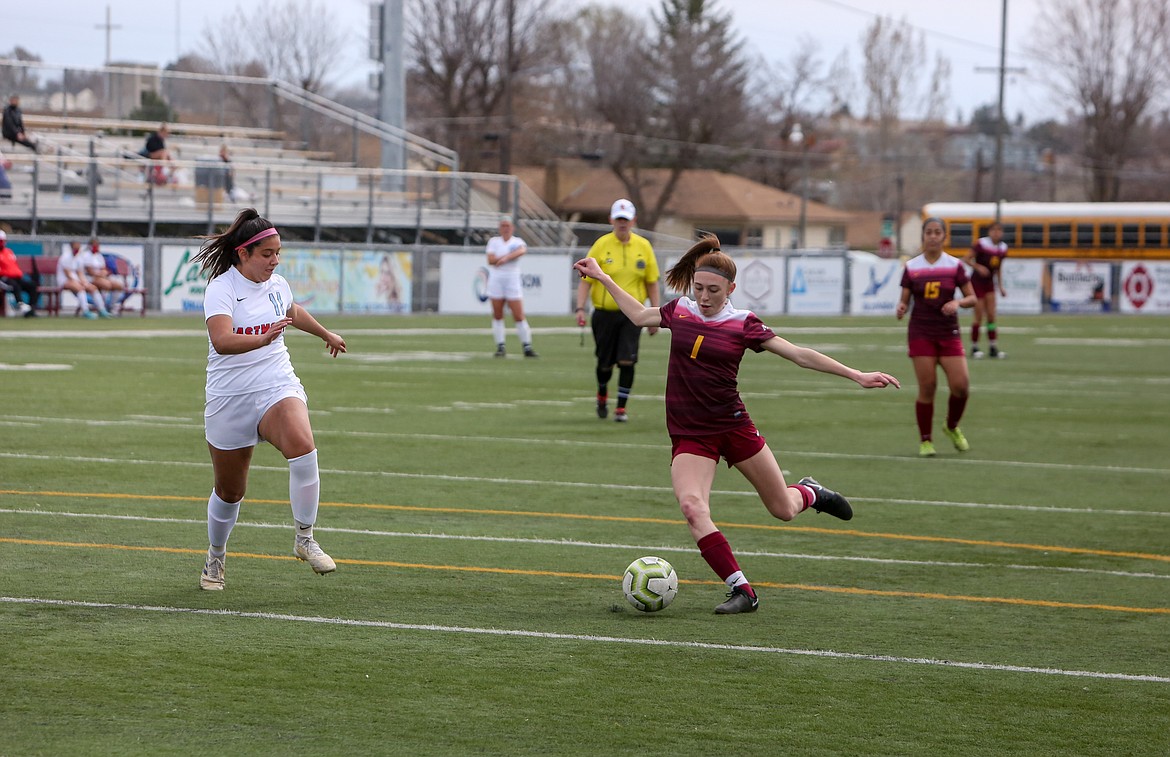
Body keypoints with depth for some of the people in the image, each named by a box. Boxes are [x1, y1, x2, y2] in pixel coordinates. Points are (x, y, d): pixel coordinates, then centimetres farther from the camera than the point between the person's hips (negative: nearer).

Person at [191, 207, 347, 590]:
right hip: (229, 399, -3)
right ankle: (215, 557, 37)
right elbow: (221, 341, -32)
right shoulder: (221, 288, -14)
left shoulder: (277, 284, 5)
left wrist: (326, 334, 45)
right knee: (229, 491, 9)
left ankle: (304, 538, -16)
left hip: (278, 387, 3)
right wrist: (263, 339, -49)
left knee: (302, 446, -30)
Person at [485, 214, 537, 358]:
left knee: (519, 317, -6)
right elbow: (490, 260, -6)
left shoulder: (517, 242, 5)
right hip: (496, 282, 1)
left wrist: (505, 258, -32)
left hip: (513, 281, -1)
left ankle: (527, 347, -2)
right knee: (497, 316, 1)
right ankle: (500, 347, 6)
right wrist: (509, 256, -13)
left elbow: (522, 250, -19)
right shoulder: (493, 241, 9)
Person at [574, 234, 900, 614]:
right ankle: (742, 590, -21)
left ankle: (810, 492, 47)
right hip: (689, 435, 1)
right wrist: (601, 277, 29)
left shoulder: (742, 324, -5)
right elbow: (640, 315, 24)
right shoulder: (680, 311, 3)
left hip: (733, 426, -1)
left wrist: (857, 375, -11)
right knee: (691, 505, -26)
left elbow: (800, 355, -6)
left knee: (783, 509, 8)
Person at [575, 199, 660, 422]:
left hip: (632, 314, 0)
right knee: (605, 362, 9)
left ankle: (621, 408, -2)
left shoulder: (643, 246, 2)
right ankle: (602, 395, 38)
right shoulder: (601, 245, -4)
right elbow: (585, 280, -4)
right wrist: (580, 308, -15)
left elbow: (652, 283, 9)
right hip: (604, 313, 0)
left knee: (627, 360, -11)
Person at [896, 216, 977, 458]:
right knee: (927, 387, -7)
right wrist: (900, 309, -17)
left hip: (949, 333, 1)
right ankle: (925, 440, 8)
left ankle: (952, 427, 19)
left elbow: (972, 298, 5)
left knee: (960, 385, -10)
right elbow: (904, 300, 6)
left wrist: (957, 302, -16)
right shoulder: (911, 267, 3)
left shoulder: (954, 265, 2)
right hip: (921, 333, -1)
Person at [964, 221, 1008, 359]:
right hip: (977, 281, -5)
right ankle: (974, 347, 6)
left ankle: (992, 347, 5)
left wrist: (1001, 286, 12)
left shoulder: (1002, 248, 2)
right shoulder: (981, 244, -16)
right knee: (979, 316, -5)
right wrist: (978, 267, -28)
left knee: (991, 315, 1)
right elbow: (966, 259, -13)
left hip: (989, 283, 5)